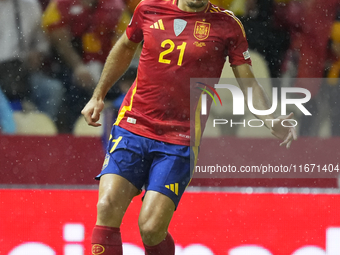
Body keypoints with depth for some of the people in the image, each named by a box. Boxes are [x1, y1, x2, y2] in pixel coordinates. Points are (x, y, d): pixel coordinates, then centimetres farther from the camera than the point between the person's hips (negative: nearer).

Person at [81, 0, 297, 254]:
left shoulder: (227, 25, 0)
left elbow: (248, 83, 3)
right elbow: (125, 48, 24)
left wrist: (273, 123, -13)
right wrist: (98, 96, 28)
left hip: (179, 141, -2)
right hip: (132, 126, 2)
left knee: (151, 228, -13)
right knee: (107, 209, -16)